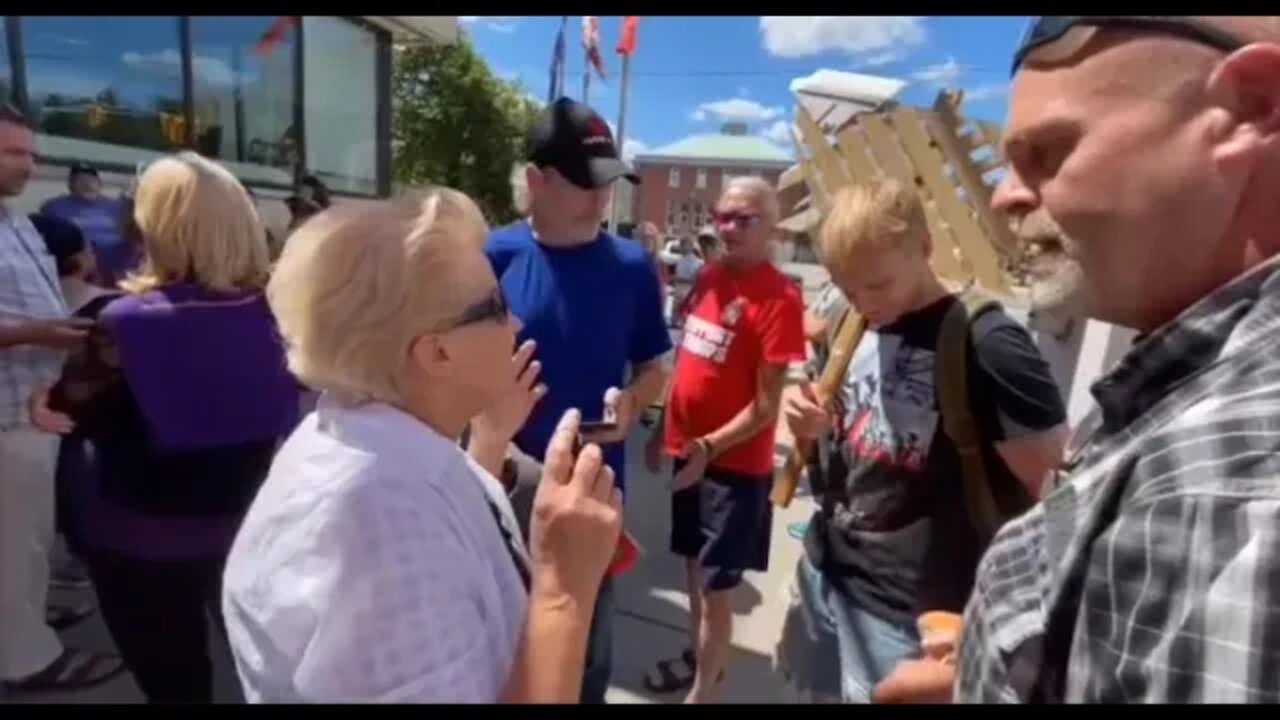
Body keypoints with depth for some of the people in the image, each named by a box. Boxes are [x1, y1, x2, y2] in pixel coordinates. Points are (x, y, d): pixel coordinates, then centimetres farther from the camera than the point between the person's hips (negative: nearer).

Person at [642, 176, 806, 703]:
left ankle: (702, 690, 25)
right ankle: (697, 655, 44)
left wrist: (710, 446, -27)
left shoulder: (779, 298, -17)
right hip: (687, 449, 7)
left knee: (716, 585, 5)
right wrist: (664, 428, 12)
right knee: (694, 567, 22)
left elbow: (767, 405, -18)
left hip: (735, 465, -7)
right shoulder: (708, 278, 5)